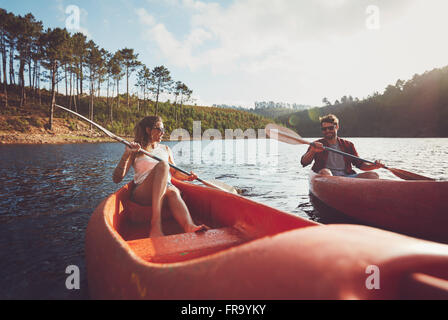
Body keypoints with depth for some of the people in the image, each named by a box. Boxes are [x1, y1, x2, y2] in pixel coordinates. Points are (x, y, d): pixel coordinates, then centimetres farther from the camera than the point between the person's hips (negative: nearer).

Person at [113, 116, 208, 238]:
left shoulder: (166, 149, 25)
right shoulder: (135, 151, 11)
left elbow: (174, 172, 29)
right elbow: (117, 179, 3)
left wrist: (186, 177, 7)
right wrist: (126, 155, -10)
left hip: (166, 190, 3)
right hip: (141, 194, -3)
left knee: (173, 191, -37)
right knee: (162, 165, -32)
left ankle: (190, 227, -67)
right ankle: (156, 224, -47)